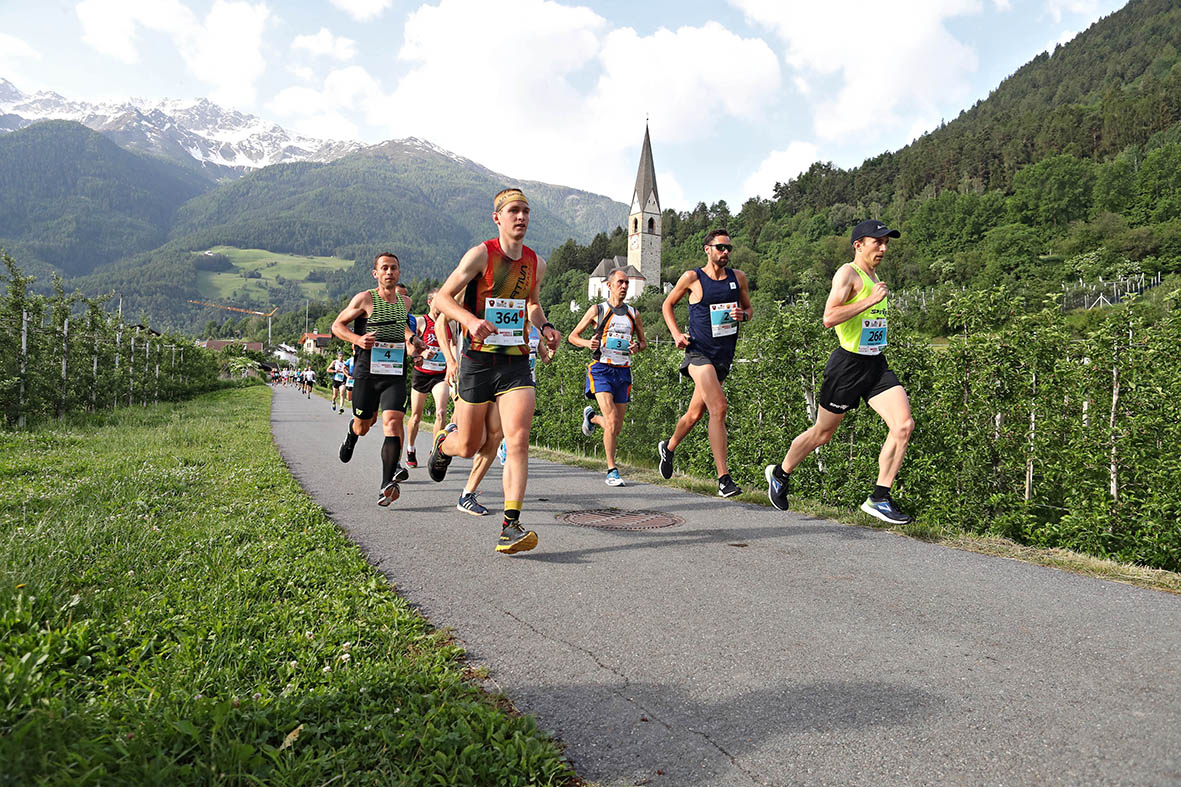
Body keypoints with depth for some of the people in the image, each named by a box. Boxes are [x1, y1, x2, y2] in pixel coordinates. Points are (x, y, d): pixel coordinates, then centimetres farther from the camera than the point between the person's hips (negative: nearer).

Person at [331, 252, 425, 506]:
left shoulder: (404, 301, 10)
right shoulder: (365, 299, -3)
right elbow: (337, 325, 3)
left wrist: (411, 339, 12)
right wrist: (358, 339, -16)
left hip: (395, 373, 2)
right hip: (366, 372, -2)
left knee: (393, 422, -16)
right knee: (363, 424, 12)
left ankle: (388, 483, -22)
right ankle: (351, 437, 52)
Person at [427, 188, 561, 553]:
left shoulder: (536, 263, 9)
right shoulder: (481, 254, -6)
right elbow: (443, 297, -7)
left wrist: (544, 326, 7)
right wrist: (471, 319, -26)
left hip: (517, 362, 3)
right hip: (478, 360, -3)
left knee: (517, 440, -15)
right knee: (470, 446, 7)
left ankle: (510, 526, -12)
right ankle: (444, 441, 45)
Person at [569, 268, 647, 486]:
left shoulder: (633, 314, 12)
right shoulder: (597, 310, 3)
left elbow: (643, 341, 22)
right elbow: (573, 336, 7)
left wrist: (637, 346, -2)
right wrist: (587, 343, -14)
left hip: (623, 372, 4)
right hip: (602, 370, -4)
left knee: (617, 427, 7)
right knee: (612, 422, -18)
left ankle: (591, 417, 40)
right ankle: (612, 471, -8)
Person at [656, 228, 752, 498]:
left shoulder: (738, 278, 9)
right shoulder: (692, 278, -3)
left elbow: (749, 307, 20)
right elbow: (667, 305, 9)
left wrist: (743, 314, -4)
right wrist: (676, 334, -4)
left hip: (725, 355, 5)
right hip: (699, 352, -5)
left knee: (695, 414, 16)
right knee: (718, 407, -22)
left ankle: (668, 447, 44)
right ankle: (723, 478, -20)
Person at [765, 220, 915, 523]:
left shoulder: (874, 276, 17)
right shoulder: (847, 273, -11)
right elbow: (829, 318, -25)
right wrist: (871, 300, -23)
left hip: (876, 364, 8)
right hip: (848, 364, -7)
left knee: (904, 425, -11)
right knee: (822, 434, 7)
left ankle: (879, 499, -4)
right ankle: (779, 473, 32)